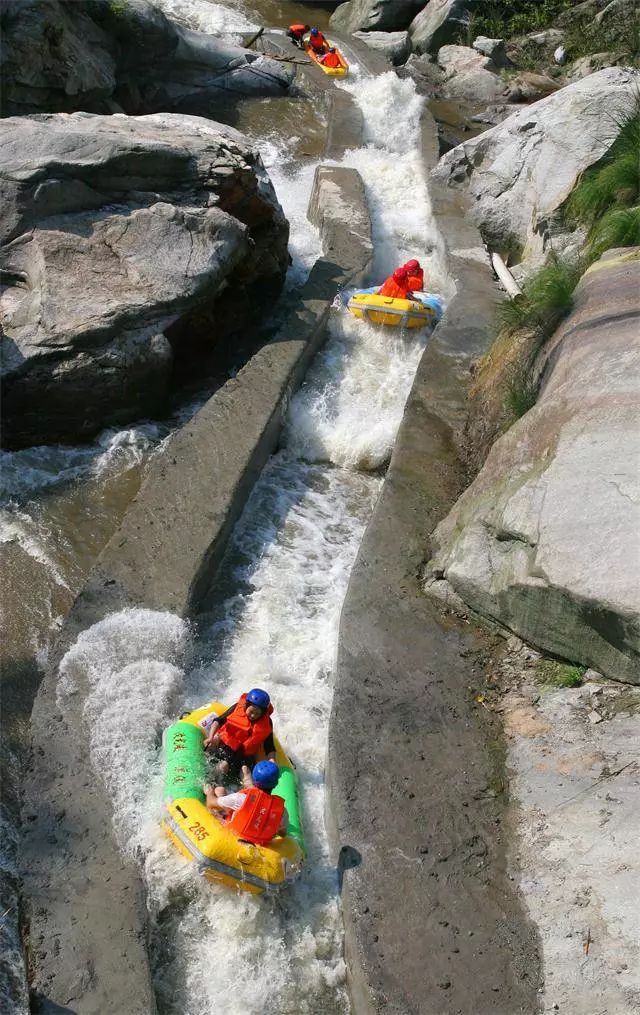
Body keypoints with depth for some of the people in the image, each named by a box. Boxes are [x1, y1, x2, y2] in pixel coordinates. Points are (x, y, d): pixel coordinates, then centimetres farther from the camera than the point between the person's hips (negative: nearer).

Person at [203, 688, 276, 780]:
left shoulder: (266, 724, -9)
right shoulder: (238, 707, -13)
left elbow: (269, 747, -7)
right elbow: (218, 721, -9)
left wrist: (271, 760, -26)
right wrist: (210, 737, -23)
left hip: (245, 753, 2)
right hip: (227, 744, -2)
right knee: (223, 767, -23)